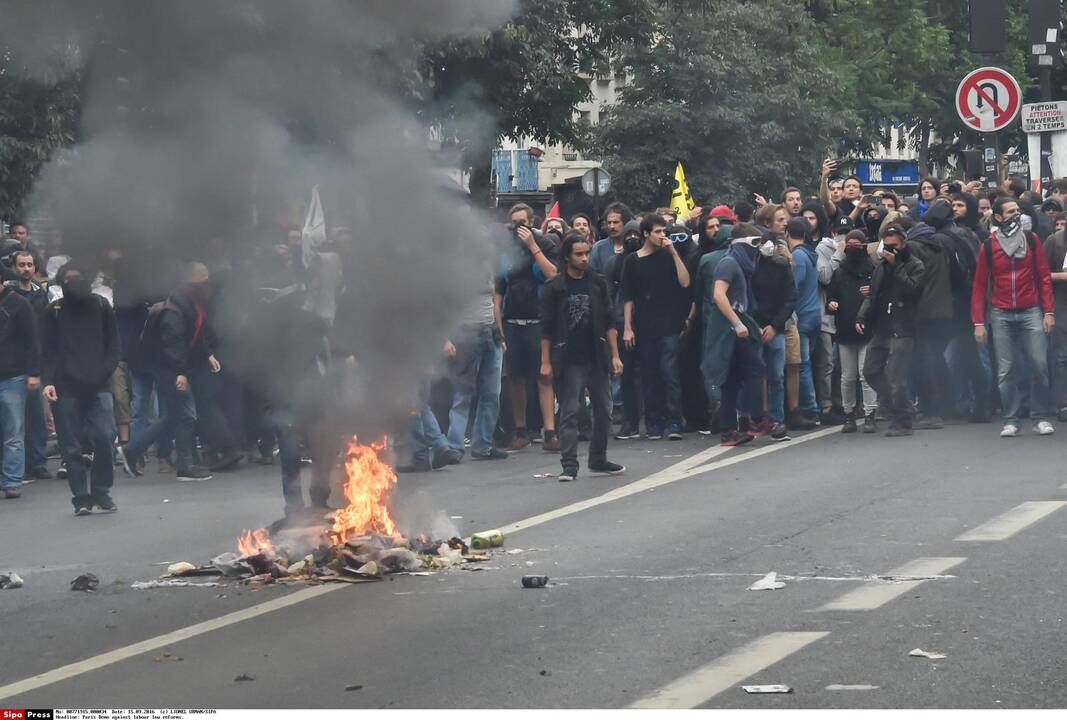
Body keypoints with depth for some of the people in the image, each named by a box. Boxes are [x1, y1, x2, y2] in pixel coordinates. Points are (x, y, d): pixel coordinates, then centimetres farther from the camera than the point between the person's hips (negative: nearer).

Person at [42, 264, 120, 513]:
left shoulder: (101, 306, 8)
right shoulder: (55, 310, 8)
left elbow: (113, 345, 8)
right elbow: (49, 350, 6)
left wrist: (103, 373, -6)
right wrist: (48, 381, -7)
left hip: (98, 387, 0)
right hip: (66, 388, 0)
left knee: (104, 436, -14)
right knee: (72, 447, -2)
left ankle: (101, 493, 0)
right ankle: (81, 499, 5)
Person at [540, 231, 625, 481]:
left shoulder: (598, 283, 7)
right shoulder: (555, 287, -2)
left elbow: (609, 322, 10)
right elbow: (546, 328, -1)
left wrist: (615, 355, 4)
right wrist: (546, 361, -6)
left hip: (597, 358, 4)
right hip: (569, 361, -4)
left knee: (603, 411, 8)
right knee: (569, 413, -3)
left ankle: (598, 459, 21)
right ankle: (569, 465, -2)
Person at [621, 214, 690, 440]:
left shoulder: (668, 256, 6)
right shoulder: (633, 261, 7)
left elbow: (684, 282, -6)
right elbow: (628, 297, 7)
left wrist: (674, 253, -9)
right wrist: (627, 327, 0)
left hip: (669, 325, -1)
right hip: (644, 327, 1)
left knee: (669, 371, -9)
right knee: (649, 375, 3)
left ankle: (674, 421, -7)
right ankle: (654, 423, 9)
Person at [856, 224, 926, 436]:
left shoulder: (915, 265, -2)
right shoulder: (881, 266, 18)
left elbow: (913, 288, -18)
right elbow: (871, 295, 22)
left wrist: (896, 265, -15)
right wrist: (862, 317, 8)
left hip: (902, 330, -8)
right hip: (881, 329, 8)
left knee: (895, 377, -11)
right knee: (870, 371, 8)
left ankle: (901, 422, -1)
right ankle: (902, 405, 20)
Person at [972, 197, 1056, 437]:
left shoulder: (1031, 239, 3)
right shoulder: (988, 246, 1)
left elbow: (1044, 276, 4)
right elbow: (979, 285, 4)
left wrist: (1049, 311, -4)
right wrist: (978, 322, -1)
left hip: (1031, 312, 0)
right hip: (1001, 315, 0)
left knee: (1039, 365, -6)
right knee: (1005, 370, 0)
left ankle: (1041, 418, 3)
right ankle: (1011, 421, 7)